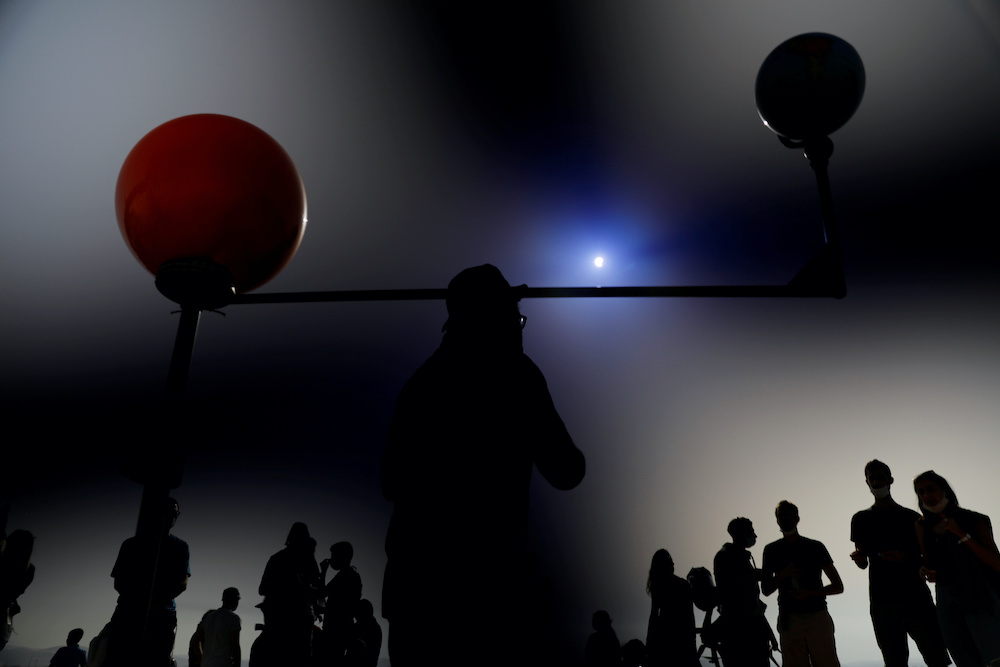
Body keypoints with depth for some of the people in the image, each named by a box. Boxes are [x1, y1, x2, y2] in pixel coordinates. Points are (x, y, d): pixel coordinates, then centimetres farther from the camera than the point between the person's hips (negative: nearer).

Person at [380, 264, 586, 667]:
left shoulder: (422, 380, 10)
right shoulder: (514, 374, -7)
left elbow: (392, 484, 16)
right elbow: (565, 471, -2)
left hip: (414, 577, 6)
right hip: (485, 583, -6)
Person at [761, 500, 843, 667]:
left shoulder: (815, 547, 8)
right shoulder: (772, 550, 11)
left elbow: (838, 587, 7)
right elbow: (765, 590, 11)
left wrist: (810, 593, -9)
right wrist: (782, 575, -8)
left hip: (817, 617, -1)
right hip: (788, 620, 1)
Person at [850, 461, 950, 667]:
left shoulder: (911, 517, 11)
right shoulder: (861, 519, 14)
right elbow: (863, 563, 13)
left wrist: (905, 557, -13)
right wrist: (858, 558, -11)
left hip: (915, 595, -1)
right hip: (881, 601, 1)